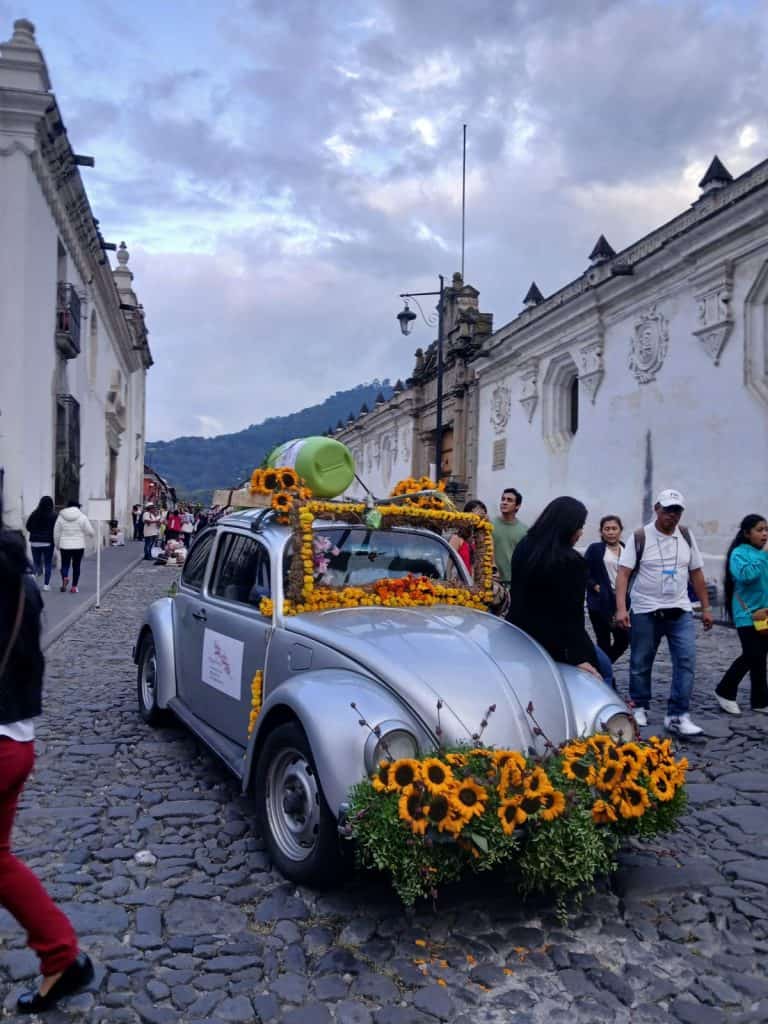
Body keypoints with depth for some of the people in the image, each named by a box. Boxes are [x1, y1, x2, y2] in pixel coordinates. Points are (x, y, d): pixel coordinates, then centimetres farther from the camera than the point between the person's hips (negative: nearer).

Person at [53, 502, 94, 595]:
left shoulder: (61, 517, 3)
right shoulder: (82, 517, -4)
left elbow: (56, 533, 6)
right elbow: (90, 531, -5)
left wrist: (57, 545, 18)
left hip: (65, 546, 1)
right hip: (79, 546, -1)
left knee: (65, 564, 9)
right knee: (76, 566, 7)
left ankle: (65, 578, -20)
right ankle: (74, 587, 7)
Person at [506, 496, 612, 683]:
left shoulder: (524, 547, 5)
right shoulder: (571, 561, -19)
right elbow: (572, 613, -20)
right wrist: (580, 657, -18)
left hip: (518, 632, 8)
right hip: (552, 641, -7)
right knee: (603, 670, 11)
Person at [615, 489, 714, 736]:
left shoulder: (687, 536, 6)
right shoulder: (639, 537, -6)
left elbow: (696, 573, 12)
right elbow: (623, 573, -11)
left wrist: (706, 607, 10)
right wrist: (621, 608, -20)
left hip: (680, 612, 3)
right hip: (645, 612, -3)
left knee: (686, 661, -8)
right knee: (640, 664, 8)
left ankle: (677, 716, -2)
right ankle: (639, 708, 27)